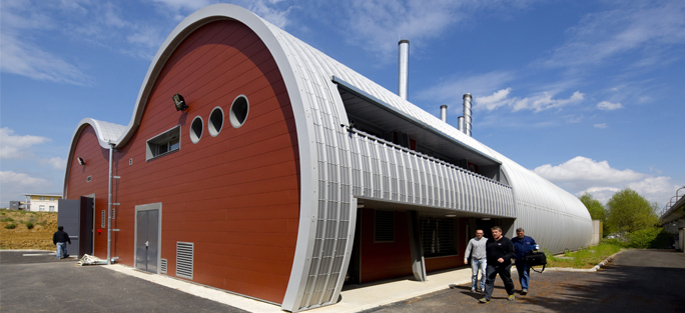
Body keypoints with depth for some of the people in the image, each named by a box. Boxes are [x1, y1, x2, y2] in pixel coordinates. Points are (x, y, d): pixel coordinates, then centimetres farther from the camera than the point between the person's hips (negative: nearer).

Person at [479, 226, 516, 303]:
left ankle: (511, 294, 40)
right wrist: (488, 261, 12)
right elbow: (487, 252, 22)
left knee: (507, 280, 14)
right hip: (491, 265, 3)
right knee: (488, 280, -7)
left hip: (504, 265, -3)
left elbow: (512, 253, -9)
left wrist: (504, 258, -24)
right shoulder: (489, 242, 12)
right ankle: (486, 297, -10)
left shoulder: (506, 241, -4)